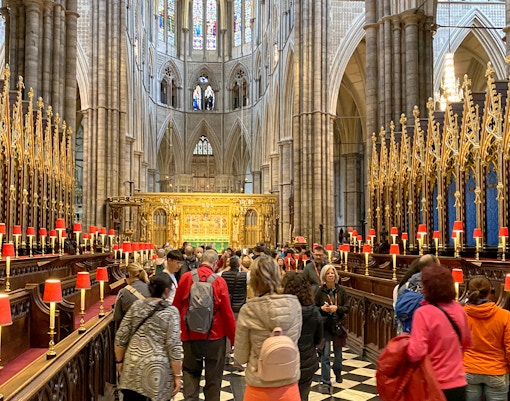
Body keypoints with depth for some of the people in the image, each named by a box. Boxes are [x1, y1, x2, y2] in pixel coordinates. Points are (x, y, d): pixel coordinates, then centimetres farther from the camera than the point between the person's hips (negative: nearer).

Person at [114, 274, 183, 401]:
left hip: (133, 366, 4)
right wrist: (177, 375, -5)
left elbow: (121, 337, 4)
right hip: (157, 369, -4)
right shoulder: (171, 311, -9)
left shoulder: (136, 305, 3)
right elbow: (174, 347, -12)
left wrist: (119, 361, 16)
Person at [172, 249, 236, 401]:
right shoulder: (219, 281, -11)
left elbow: (176, 306, 2)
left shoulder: (186, 277, -6)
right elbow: (227, 313, -9)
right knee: (213, 377, 12)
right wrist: (234, 339, 1)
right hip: (215, 337, -1)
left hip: (190, 336, 2)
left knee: (191, 375, 16)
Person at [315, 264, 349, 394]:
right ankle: (326, 383, -3)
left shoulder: (341, 290, -1)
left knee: (338, 352, 18)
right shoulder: (320, 291, -4)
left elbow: (347, 308, -1)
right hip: (324, 325, -2)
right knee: (325, 355, -8)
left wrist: (337, 308, -18)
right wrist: (322, 308, -18)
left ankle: (337, 373, 46)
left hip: (338, 325, 2)